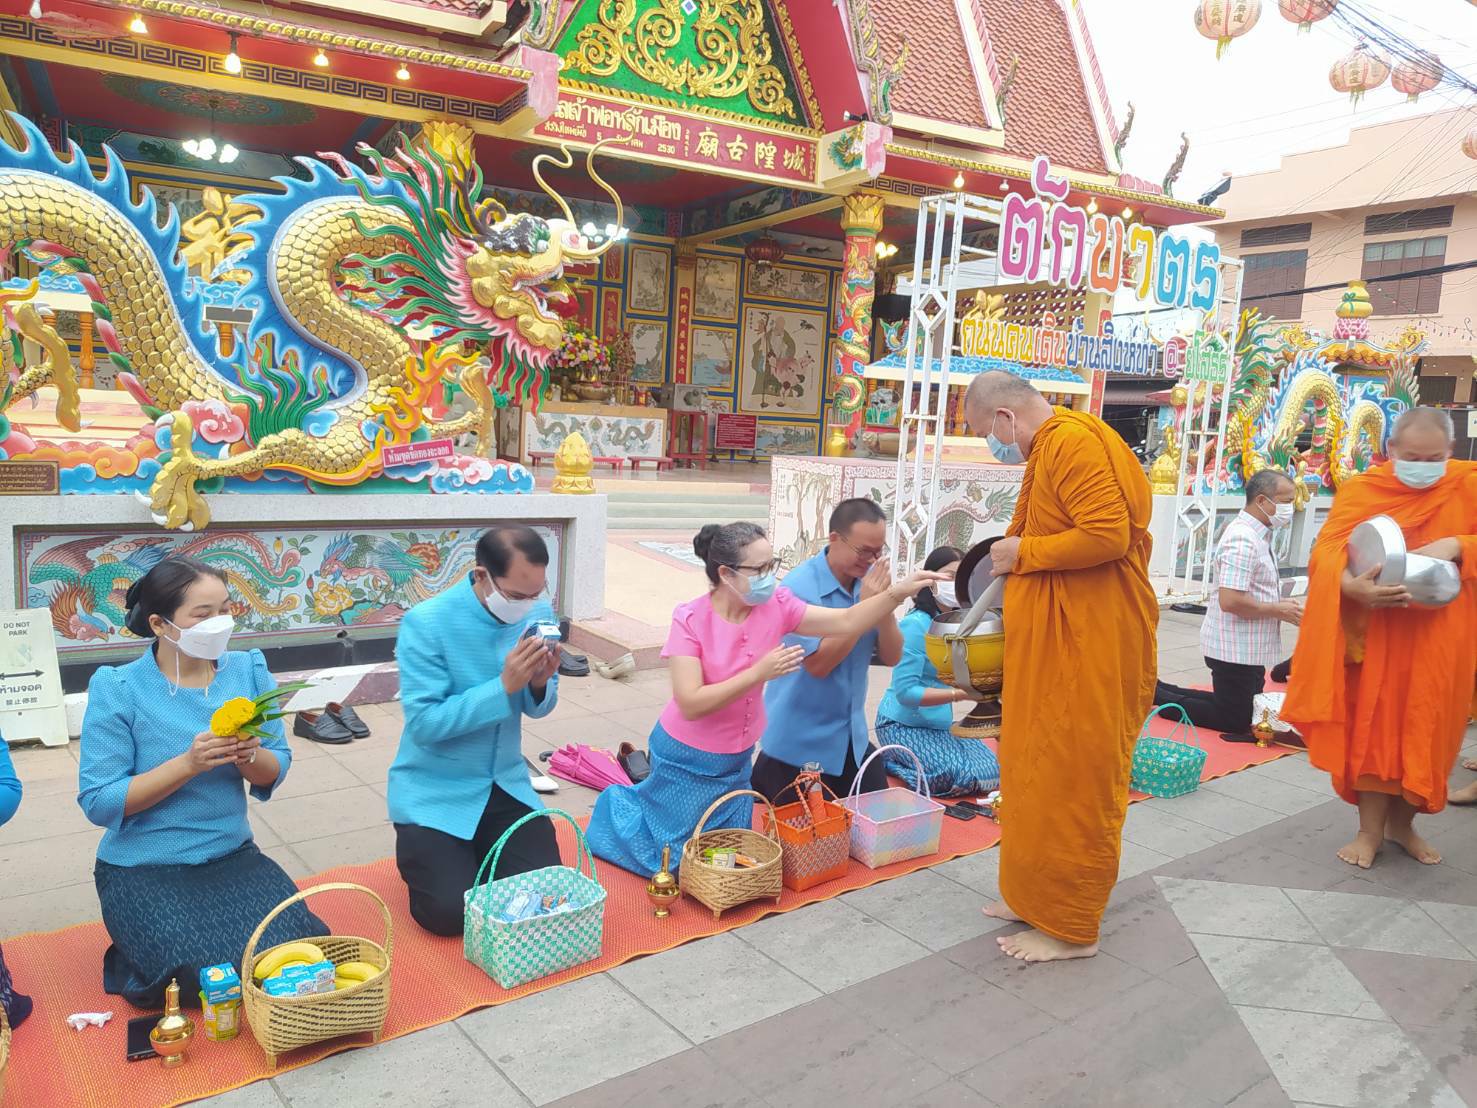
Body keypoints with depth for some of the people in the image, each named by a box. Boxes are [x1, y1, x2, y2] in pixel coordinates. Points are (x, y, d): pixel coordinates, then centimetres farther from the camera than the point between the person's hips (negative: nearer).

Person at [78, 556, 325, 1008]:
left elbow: (276, 771, 1)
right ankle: (137, 953, 14)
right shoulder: (117, 689, -12)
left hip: (232, 855, 3)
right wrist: (188, 764, -26)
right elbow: (98, 802, -15)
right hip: (144, 870, -3)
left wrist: (249, 756, -22)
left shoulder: (248, 669, -1)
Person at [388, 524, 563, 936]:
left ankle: (476, 851, 25)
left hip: (506, 784, 4)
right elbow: (424, 723, -23)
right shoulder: (426, 623, -21)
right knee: (451, 912, -13)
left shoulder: (538, 613, -6)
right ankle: (417, 849, 20)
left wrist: (540, 683, -21)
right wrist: (504, 685, -30)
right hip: (435, 792, -4)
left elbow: (537, 708, 3)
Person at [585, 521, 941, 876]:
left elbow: (846, 622, -15)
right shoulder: (690, 619, -24)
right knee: (678, 859, 8)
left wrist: (898, 592, -29)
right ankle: (619, 802, 35)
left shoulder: (775, 605, -11)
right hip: (687, 760, -5)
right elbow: (691, 704, -28)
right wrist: (759, 673, -31)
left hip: (736, 759, 5)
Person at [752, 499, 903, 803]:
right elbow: (818, 663, -25)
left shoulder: (870, 580, -3)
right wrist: (865, 606, -26)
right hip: (798, 746, -6)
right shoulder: (799, 587, -20)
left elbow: (892, 657, -2)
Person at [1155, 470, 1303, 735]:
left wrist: (1280, 604, 5)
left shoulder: (1257, 534, 12)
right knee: (1237, 722, 0)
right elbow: (1230, 601, -29)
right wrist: (1278, 611, -17)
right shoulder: (1242, 539, -21)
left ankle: (1159, 688, 20)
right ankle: (1153, 693, 5)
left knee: (1248, 713, 19)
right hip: (1235, 650, -10)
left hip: (1249, 648, 10)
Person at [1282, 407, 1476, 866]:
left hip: (1440, 638, 2)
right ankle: (1370, 828, 14)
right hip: (1377, 631, -2)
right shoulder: (1361, 490, -6)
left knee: (1426, 732, 10)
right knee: (1373, 727, 2)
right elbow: (1326, 551, -14)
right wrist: (1353, 586, -34)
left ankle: (1402, 823, 28)